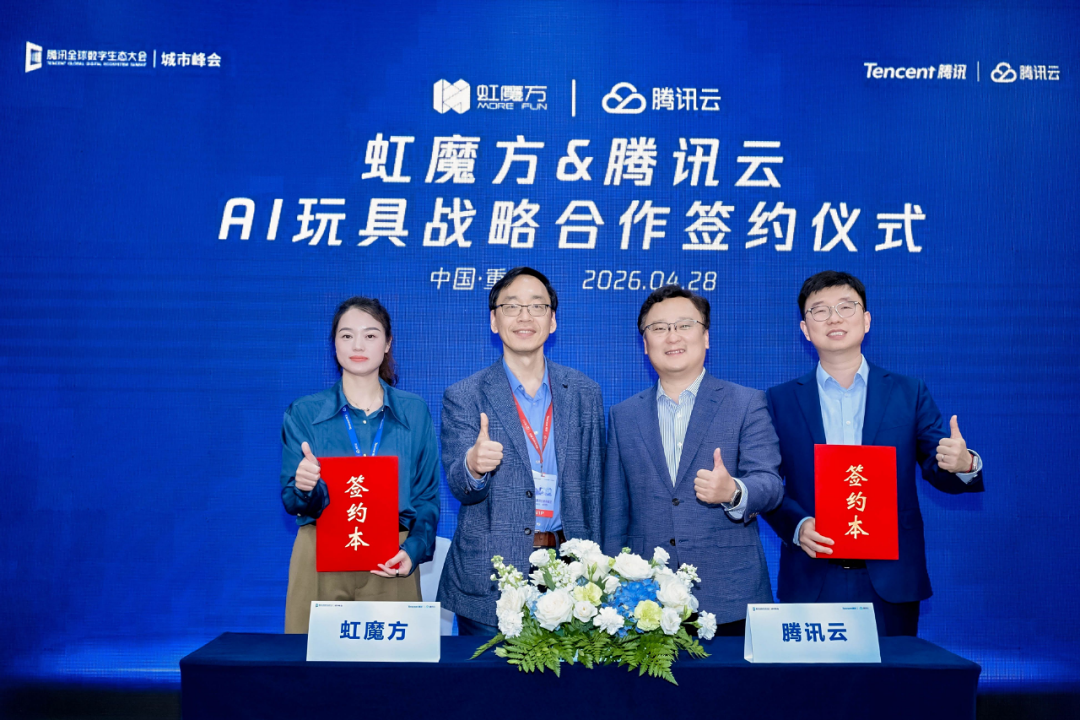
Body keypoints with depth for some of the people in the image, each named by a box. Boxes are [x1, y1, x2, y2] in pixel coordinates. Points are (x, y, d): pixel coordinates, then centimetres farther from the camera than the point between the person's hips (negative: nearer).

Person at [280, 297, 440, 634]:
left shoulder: (415, 412, 4)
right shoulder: (303, 414, 3)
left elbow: (428, 496, 4)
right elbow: (292, 503, 1)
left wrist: (413, 552, -12)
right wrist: (304, 487, -21)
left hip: (390, 565, 1)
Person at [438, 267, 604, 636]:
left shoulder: (584, 392, 5)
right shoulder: (463, 396, -2)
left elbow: (593, 487, 7)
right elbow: (460, 488, -10)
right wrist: (473, 465, -33)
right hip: (488, 579, -2)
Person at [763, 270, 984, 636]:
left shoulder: (910, 394, 6)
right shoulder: (780, 400, 4)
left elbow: (936, 468, 3)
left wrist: (963, 465, -19)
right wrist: (797, 527, -15)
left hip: (891, 582, 1)